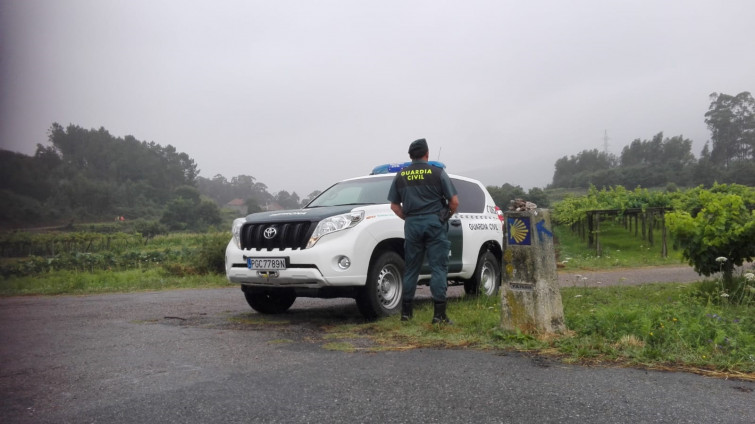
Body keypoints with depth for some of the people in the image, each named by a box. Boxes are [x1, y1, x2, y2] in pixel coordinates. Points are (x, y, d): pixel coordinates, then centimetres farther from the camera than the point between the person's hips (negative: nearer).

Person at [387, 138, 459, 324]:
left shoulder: (400, 176, 8)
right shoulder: (437, 173, -2)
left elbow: (394, 205, 9)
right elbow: (454, 201, -4)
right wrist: (446, 216, 11)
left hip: (412, 225, 3)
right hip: (435, 223, -3)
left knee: (411, 268, 11)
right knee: (438, 268, 0)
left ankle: (406, 311, 15)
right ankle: (439, 313, -2)